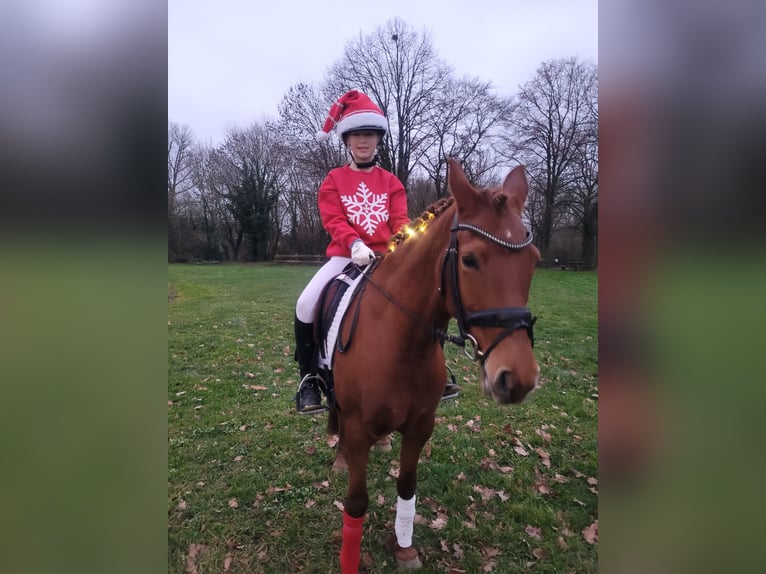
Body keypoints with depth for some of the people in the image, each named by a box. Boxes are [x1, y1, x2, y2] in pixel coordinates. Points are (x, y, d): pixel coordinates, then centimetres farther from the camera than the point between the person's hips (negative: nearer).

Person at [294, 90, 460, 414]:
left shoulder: (390, 181, 11)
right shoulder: (334, 180, 5)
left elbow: (400, 220, 2)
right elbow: (333, 220, -8)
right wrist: (355, 245, -27)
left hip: (386, 256, 2)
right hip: (345, 256, -2)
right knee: (306, 304, -23)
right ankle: (309, 378, -4)